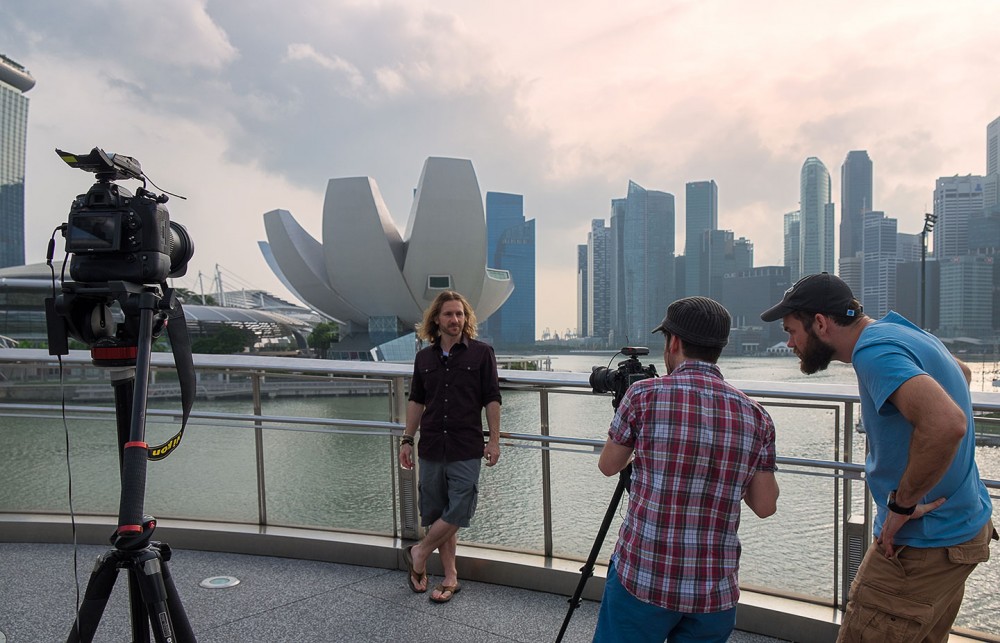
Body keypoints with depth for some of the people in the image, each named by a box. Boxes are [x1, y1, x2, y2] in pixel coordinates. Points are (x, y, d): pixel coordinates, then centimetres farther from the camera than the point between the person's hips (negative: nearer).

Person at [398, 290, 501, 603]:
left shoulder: (481, 352, -2)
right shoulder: (424, 357, 8)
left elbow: (491, 399, -2)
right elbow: (416, 401, 14)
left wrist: (494, 440, -6)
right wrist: (407, 440, 10)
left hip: (466, 450, -3)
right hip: (431, 448, 4)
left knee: (457, 511, -6)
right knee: (440, 514, 9)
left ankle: (419, 553, 17)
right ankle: (450, 578, 20)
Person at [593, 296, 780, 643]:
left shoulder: (645, 395, -10)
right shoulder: (755, 415, -1)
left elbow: (608, 466, 5)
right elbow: (765, 505, 5)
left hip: (641, 582, -3)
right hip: (715, 594, 3)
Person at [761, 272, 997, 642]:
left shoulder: (875, 351, -22)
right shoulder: (901, 332, 8)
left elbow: (946, 424, -39)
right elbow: (962, 372, 29)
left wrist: (903, 502, -25)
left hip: (923, 543, -10)